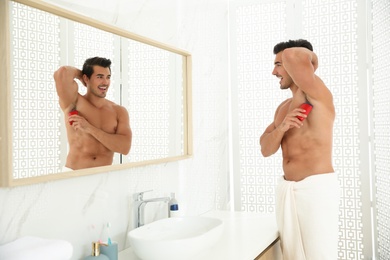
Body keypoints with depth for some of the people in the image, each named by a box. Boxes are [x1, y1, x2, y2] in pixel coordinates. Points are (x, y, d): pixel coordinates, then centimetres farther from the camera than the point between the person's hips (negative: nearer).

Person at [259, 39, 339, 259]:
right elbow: (265, 149, 9)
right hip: (287, 189, 8)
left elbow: (292, 56, -27)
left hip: (317, 186, -8)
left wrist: (309, 56, -4)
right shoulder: (284, 107, 16)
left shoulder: (316, 95, -9)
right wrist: (281, 127, -10)